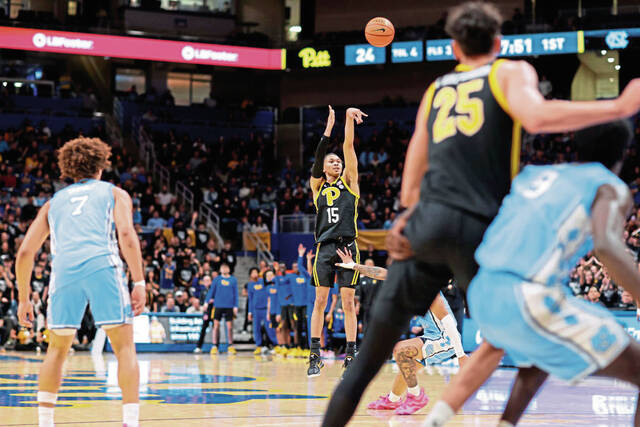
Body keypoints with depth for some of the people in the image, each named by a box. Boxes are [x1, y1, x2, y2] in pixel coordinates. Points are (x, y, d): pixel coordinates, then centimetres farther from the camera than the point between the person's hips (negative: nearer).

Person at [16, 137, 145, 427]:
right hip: (102, 264, -2)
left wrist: (24, 299, 30)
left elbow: (25, 253, 23)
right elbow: (126, 234, 2)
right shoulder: (114, 193, 22)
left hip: (64, 269, 3)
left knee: (57, 348, 17)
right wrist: (139, 283, -3)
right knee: (124, 346, 3)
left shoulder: (54, 202, 30)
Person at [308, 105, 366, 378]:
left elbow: (348, 147, 2)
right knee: (320, 301, 0)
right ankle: (315, 356, 4)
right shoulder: (317, 186, 14)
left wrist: (349, 119, -7)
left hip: (347, 246, -1)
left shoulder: (348, 182, 11)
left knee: (348, 303, -1)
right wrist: (329, 127, -4)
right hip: (324, 247, 1)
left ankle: (351, 356, 1)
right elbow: (318, 157, 0)